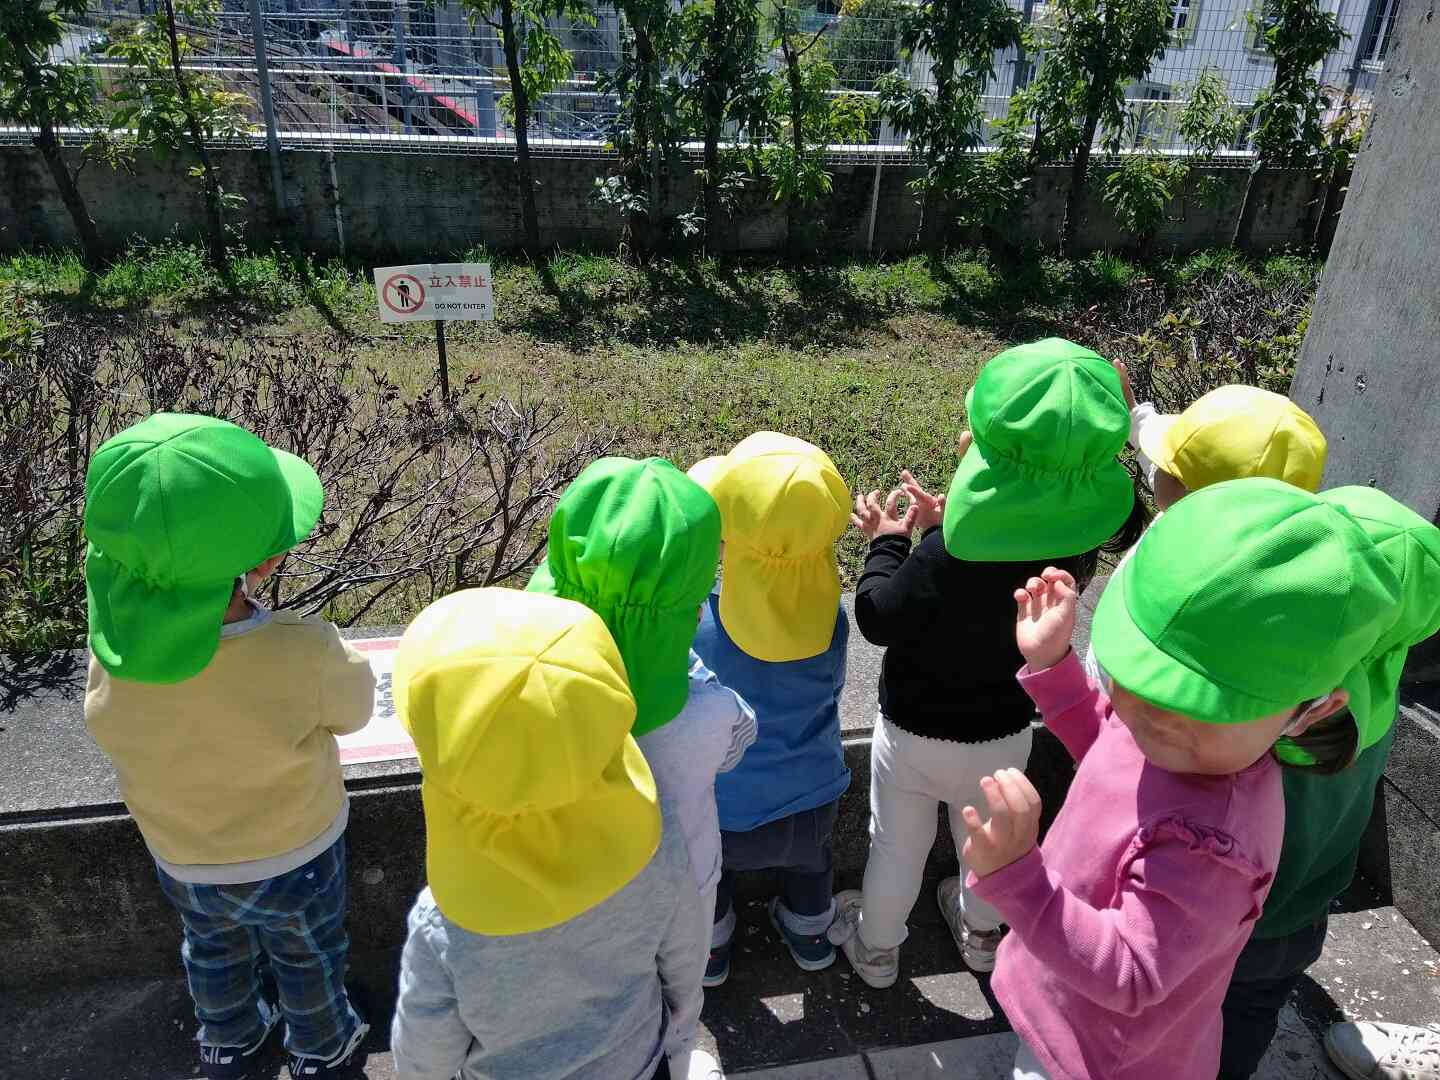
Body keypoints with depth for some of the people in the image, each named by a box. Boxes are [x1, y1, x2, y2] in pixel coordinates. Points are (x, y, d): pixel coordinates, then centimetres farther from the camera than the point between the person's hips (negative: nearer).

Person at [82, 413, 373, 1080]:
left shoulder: (112, 639, -31)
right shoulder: (303, 655, -41)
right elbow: (355, 709, -18)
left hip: (182, 860, 3)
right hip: (295, 856, -3)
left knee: (214, 951, 33)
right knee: (306, 957, 28)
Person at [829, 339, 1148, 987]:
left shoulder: (947, 559, -38)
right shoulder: (1075, 538, -20)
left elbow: (879, 619, -23)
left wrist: (887, 542, -9)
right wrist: (944, 526, -2)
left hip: (915, 735, -4)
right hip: (1003, 734, 5)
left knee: (897, 847, 21)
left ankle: (875, 946, 46)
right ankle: (981, 932, 57)